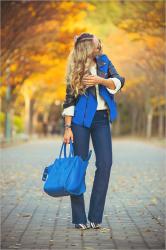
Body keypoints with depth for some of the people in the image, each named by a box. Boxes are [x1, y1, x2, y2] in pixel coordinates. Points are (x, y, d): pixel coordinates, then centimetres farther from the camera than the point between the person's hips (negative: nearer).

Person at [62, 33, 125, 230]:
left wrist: (100, 80, -20)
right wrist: (67, 128, -10)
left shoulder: (104, 62, 7)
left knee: (105, 164, -6)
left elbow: (119, 82, -3)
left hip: (101, 119, 3)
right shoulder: (75, 70, -2)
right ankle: (79, 219, 4)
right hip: (81, 119, -3)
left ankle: (95, 217, 0)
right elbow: (69, 100, -3)